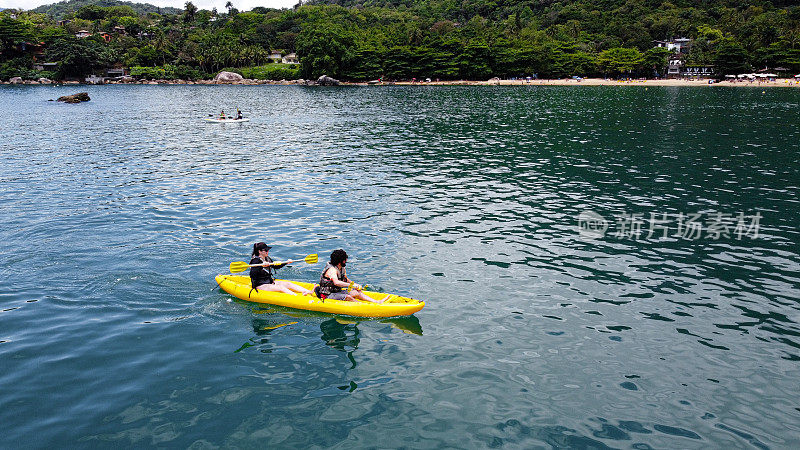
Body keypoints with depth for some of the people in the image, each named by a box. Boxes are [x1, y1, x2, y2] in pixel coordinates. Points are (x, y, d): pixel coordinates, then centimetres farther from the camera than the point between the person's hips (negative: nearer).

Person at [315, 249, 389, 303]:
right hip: (328, 295, -9)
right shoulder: (332, 270, -23)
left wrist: (357, 285, 7)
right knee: (347, 297, -30)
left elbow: (345, 279, 23)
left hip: (337, 292, 9)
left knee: (357, 293, -4)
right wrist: (352, 285, -43)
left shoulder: (342, 269, 7)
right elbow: (336, 282, -40)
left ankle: (378, 302, -9)